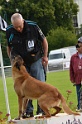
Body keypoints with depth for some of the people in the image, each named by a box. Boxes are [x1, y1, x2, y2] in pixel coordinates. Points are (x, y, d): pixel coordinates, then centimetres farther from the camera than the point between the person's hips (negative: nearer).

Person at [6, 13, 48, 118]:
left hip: (35, 60, -2)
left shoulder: (33, 27, -14)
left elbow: (44, 40, 1)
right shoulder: (9, 31, -7)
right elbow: (9, 47, 11)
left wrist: (45, 56, 3)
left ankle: (41, 109, 4)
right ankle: (28, 111, 5)